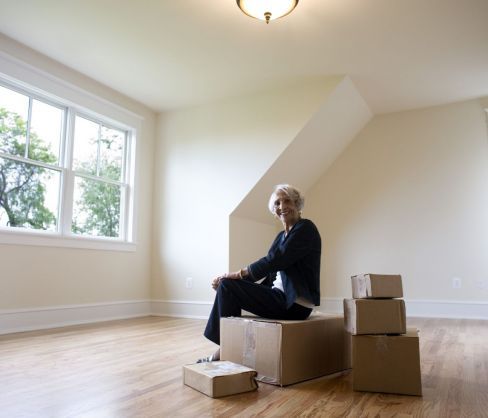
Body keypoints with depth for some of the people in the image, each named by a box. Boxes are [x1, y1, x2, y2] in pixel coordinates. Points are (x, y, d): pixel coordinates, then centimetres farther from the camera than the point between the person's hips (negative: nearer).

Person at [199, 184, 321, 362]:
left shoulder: (305, 228, -9)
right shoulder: (282, 236, 17)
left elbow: (275, 261, -18)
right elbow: (268, 270, 10)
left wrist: (238, 274, -10)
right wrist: (231, 278, -2)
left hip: (295, 303, -8)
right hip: (281, 296, 9)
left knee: (228, 285, -13)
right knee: (226, 284, 0)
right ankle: (224, 349, 3)